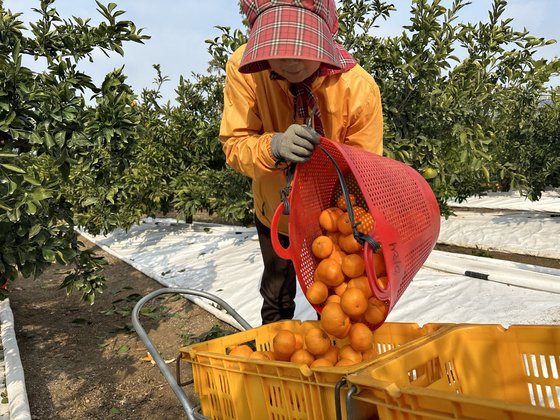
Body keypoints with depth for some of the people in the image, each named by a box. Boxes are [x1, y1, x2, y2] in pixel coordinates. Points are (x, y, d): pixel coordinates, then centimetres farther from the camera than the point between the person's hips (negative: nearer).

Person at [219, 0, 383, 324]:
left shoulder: (360, 88, -28)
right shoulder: (244, 67, -25)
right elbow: (235, 146, -20)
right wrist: (274, 146, -43)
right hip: (275, 212, 2)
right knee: (276, 304, 25)